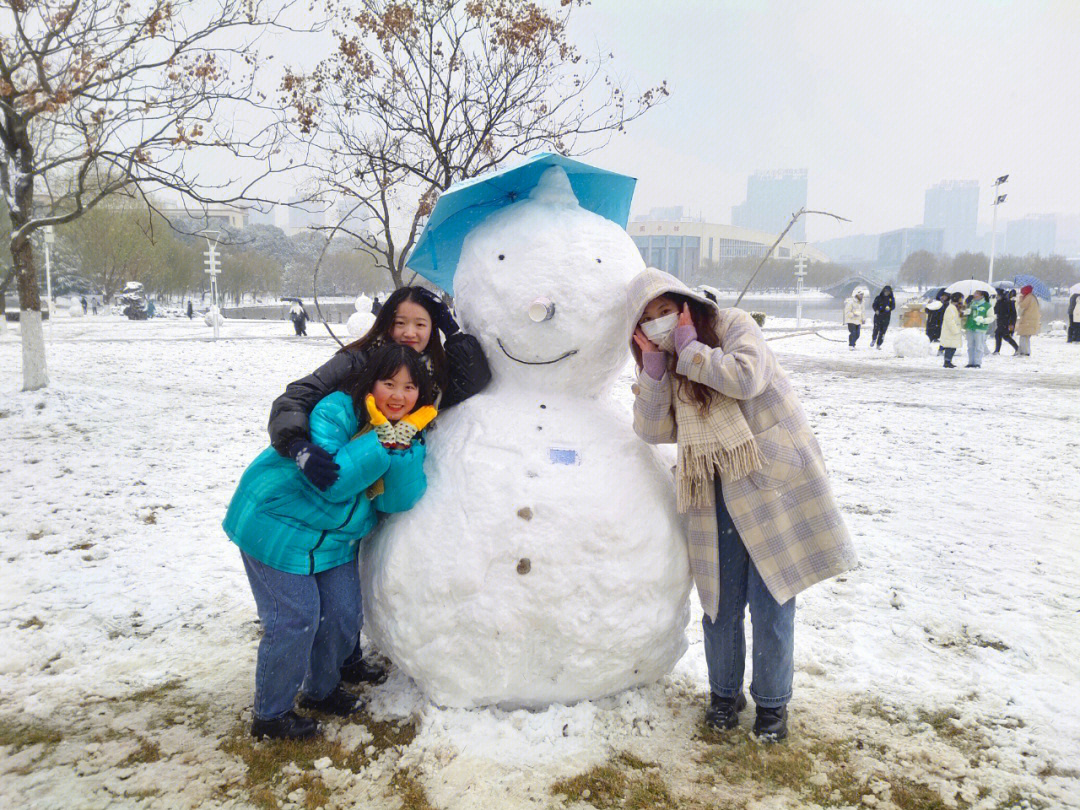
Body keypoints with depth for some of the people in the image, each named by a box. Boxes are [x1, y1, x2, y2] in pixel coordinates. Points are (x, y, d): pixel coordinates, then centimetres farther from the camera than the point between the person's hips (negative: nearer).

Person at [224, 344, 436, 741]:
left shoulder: (410, 433, -4)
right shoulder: (335, 411, -24)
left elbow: (397, 500, -14)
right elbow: (333, 482, -33)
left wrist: (402, 451, -28)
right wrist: (381, 444, -34)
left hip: (335, 536, 7)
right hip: (277, 525, -7)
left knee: (345, 615, 10)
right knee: (295, 619, -6)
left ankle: (321, 690, 37)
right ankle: (270, 714, 16)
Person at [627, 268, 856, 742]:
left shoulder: (733, 326, -4)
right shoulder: (668, 367, 11)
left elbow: (746, 377, -24)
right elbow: (653, 431, -1)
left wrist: (690, 351, -15)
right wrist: (654, 366, -10)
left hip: (773, 483, -4)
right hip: (719, 498, 5)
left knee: (771, 605, 2)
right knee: (721, 605, 9)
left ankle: (772, 702, 24)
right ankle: (724, 693, 31)